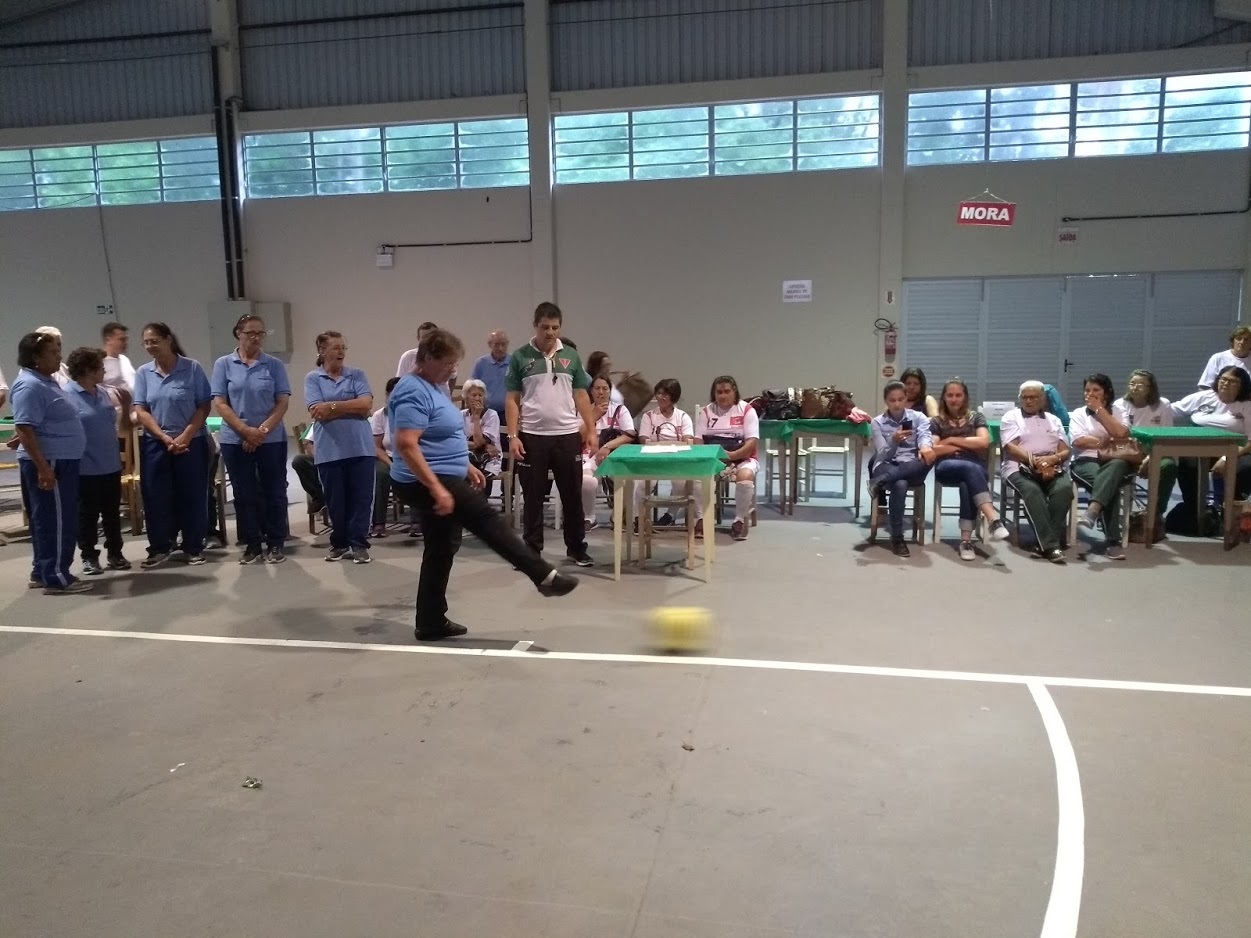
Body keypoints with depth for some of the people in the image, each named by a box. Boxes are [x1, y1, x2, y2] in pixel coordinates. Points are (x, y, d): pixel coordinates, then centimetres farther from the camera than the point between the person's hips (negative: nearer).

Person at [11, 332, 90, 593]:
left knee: (47, 520, 15)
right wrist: (43, 467, -27)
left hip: (60, 461, 10)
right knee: (55, 521, -6)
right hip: (50, 463, -10)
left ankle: (41, 572, 23)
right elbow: (24, 428, -23)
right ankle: (56, 578, -1)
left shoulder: (47, 381, 15)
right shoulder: (30, 385, -17)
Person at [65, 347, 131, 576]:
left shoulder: (104, 393, 8)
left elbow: (118, 427, 20)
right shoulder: (67, 396, -12)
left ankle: (115, 553, 24)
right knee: (87, 514, 6)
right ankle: (89, 557, 16)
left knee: (112, 513, 14)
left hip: (111, 465, 6)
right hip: (85, 468, -6)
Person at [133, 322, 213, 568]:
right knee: (156, 495, 5)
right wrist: (165, 438, -12)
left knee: (192, 495, 3)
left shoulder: (192, 368, -5)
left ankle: (194, 548, 15)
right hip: (155, 443, 2)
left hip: (191, 442, -2)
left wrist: (185, 436, -14)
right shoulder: (143, 373, 2)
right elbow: (141, 411, 0)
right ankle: (159, 548, 18)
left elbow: (204, 407, -5)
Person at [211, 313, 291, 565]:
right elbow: (221, 404, -2)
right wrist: (246, 431, -12)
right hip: (235, 440, 0)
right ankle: (252, 544, 17)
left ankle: (275, 544, 14)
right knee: (244, 494, 7)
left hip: (272, 439, 0)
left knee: (274, 492, 4)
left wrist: (262, 431, -13)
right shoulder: (223, 364, 2)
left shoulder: (274, 365, 2)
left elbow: (283, 402, -2)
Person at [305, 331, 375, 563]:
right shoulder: (312, 378, 4)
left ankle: (359, 544, 8)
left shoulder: (357, 375, 8)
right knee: (335, 499, 7)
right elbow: (317, 413, -9)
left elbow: (366, 405, -6)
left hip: (360, 446, 1)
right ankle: (339, 543, 20)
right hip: (330, 449, 0)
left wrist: (332, 406, -9)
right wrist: (352, 407, -7)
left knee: (361, 497, 0)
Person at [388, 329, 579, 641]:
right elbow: (406, 445, -27)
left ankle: (431, 623, 19)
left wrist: (466, 465, 23)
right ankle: (544, 576, -1)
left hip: (444, 478, 11)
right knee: (488, 521, -8)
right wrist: (437, 489, -32)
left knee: (441, 548, 12)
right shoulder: (414, 392, -19)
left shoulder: (432, 387, 14)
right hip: (427, 483, -11)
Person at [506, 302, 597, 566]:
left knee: (572, 495, 9)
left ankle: (577, 548, 21)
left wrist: (591, 430, 3)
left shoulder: (571, 356, 7)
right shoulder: (520, 357, 0)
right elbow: (512, 400, -1)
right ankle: (531, 550, 17)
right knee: (533, 498, 6)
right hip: (532, 437, -2)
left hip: (568, 435, 2)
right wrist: (513, 436, -8)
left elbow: (581, 396, 10)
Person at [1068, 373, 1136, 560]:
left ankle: (1091, 513, -55)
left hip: (1116, 462, 1)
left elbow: (1121, 433, -5)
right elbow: (1079, 441, -2)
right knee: (1111, 484, -34)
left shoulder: (1118, 410, 18)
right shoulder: (1078, 413, 16)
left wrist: (1099, 409, 0)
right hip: (1086, 461, -1)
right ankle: (1113, 541, -42)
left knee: (1115, 466, -39)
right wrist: (1109, 442, -4)